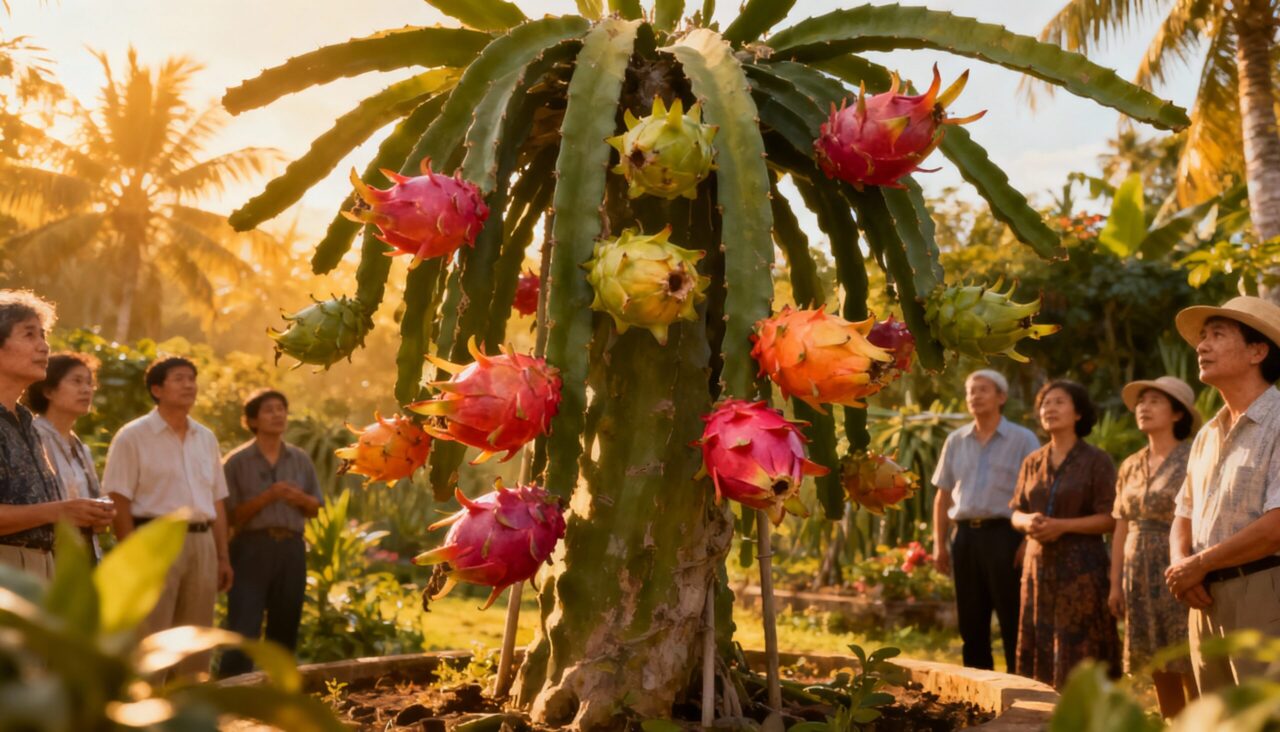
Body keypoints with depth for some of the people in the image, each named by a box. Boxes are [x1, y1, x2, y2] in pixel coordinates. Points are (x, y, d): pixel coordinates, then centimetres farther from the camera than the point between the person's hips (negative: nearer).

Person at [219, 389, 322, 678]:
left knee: (285, 628, 9)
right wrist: (268, 496, -17)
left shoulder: (300, 459, 12)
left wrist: (301, 499, -6)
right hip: (252, 548, -4)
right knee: (243, 630, -9)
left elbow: (315, 508, 16)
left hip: (291, 549, 4)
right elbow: (231, 514, -6)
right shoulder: (237, 461, 0)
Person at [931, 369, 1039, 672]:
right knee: (971, 622, 10)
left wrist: (1028, 543, -13)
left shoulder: (1022, 440, 0)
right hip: (965, 536, 4)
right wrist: (939, 544, 9)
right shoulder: (956, 441, 12)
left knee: (1013, 621, -2)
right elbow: (943, 495, 15)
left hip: (1003, 535, -4)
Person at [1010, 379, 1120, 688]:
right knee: (1041, 651, 6)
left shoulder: (1095, 461, -2)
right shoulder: (1033, 462, 13)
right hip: (1039, 564, 5)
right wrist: (1027, 521, -7)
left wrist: (1062, 525, -17)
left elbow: (1110, 519, -8)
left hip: (1081, 566, -5)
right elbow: (1016, 512, 16)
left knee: (1080, 657, -4)